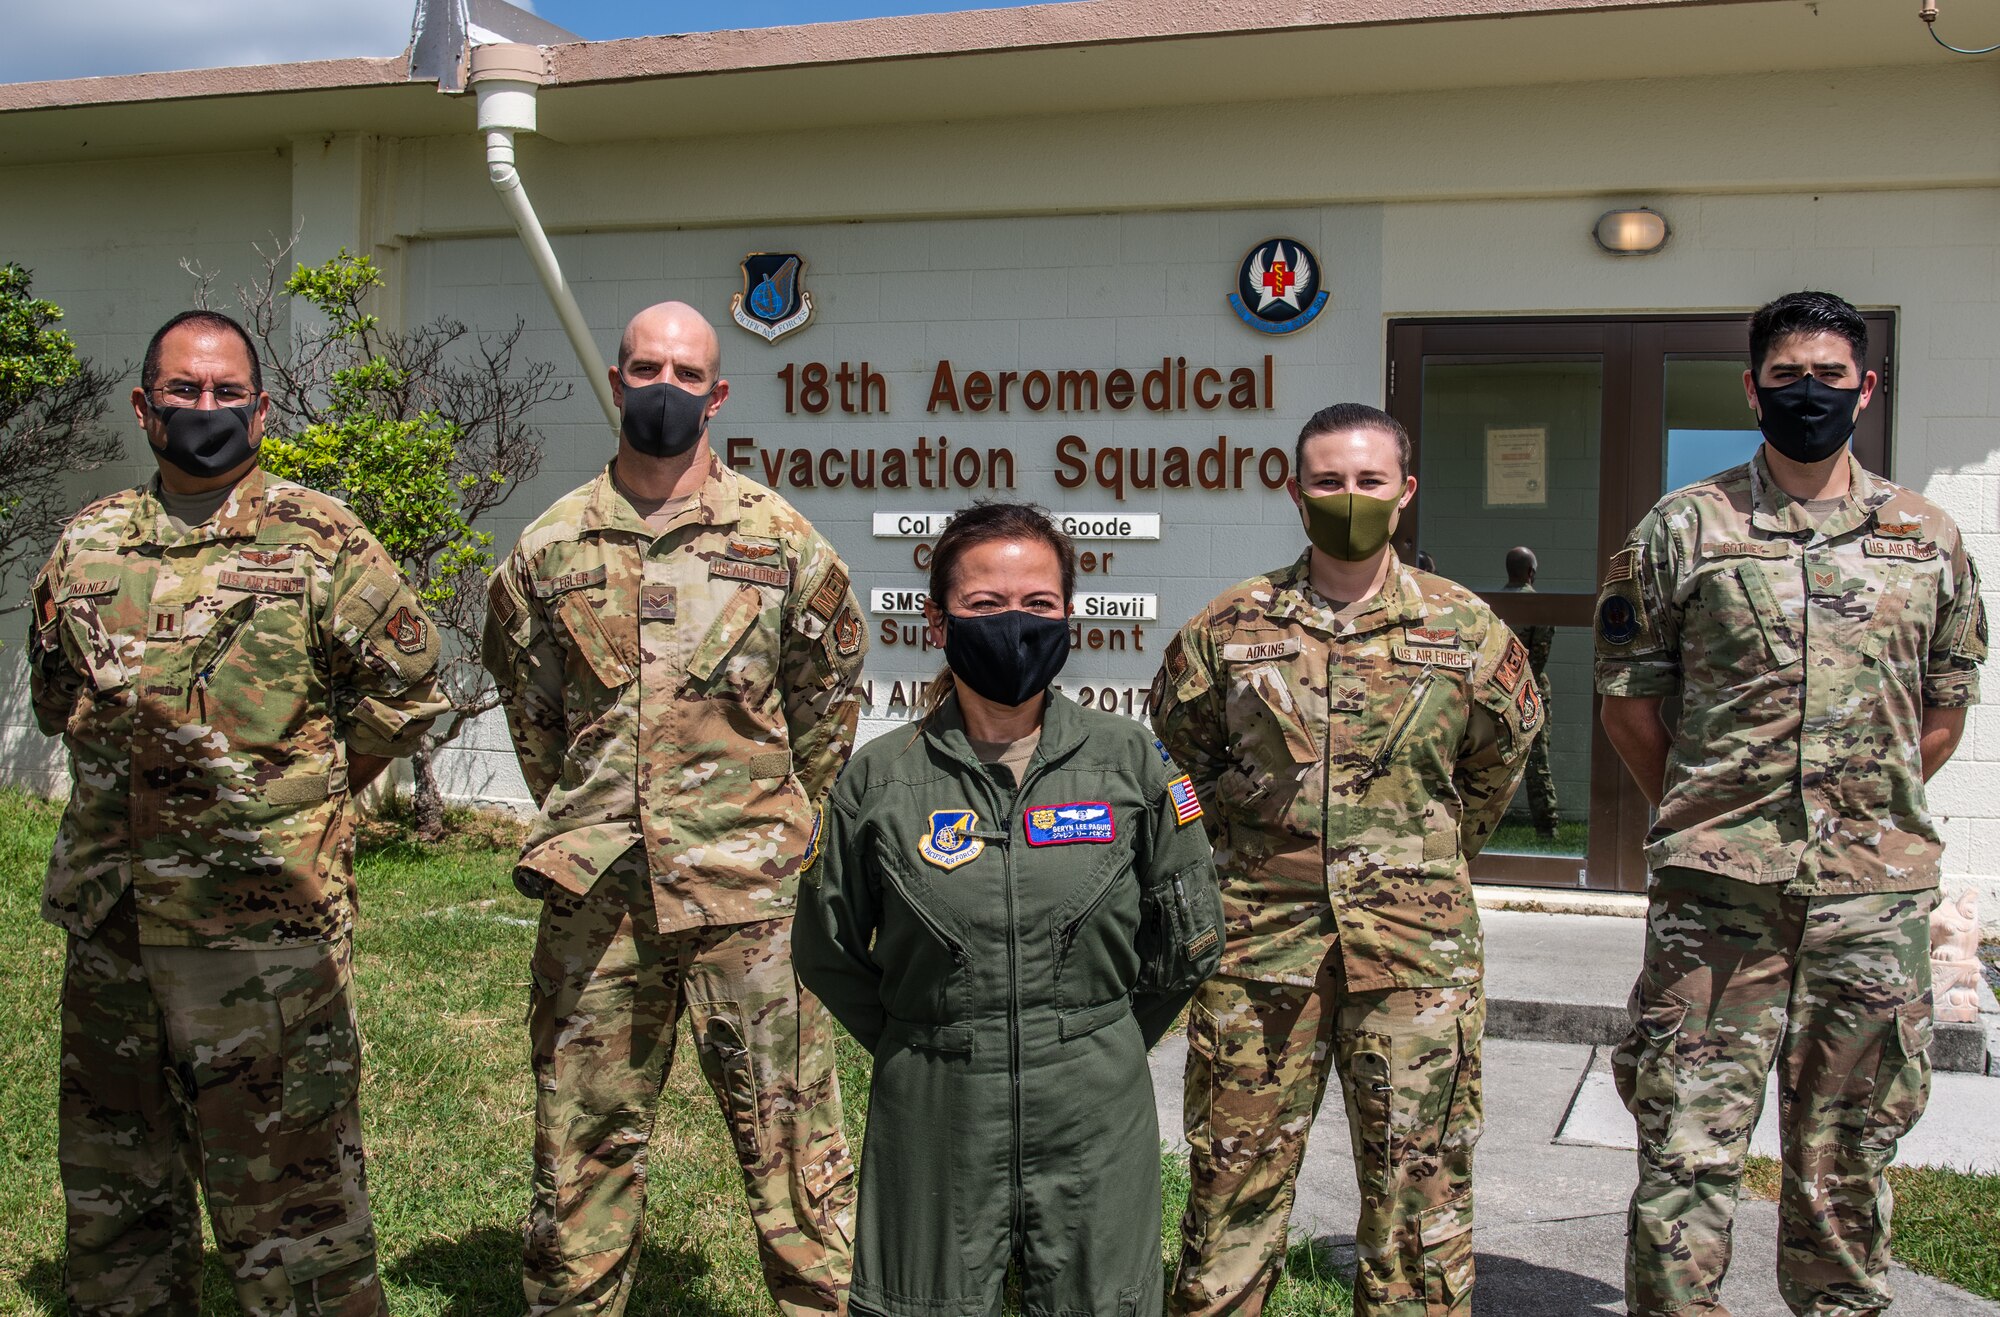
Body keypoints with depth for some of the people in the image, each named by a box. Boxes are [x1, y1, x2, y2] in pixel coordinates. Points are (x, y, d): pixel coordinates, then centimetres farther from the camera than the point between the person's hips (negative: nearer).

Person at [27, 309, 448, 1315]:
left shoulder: (318, 540, -4)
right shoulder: (88, 544, 10)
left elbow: (404, 688, 0)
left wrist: (304, 791, 2)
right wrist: (137, 781, 15)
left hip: (264, 921, -5)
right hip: (108, 919, 6)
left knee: (282, 1183, 0)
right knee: (111, 1181, 18)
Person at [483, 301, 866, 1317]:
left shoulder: (780, 540, 3)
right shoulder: (552, 547, 7)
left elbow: (827, 701, 11)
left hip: (748, 892, -2)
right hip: (595, 893, 2)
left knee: (789, 1136, 2)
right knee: (582, 1138, 12)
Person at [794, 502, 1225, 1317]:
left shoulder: (1130, 761, -2)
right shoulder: (881, 777, -3)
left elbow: (1188, 943, 7)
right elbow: (828, 950, 8)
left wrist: (1097, 1045, 7)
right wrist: (919, 1047, 5)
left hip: (1095, 1122, 1)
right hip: (934, 1126, 0)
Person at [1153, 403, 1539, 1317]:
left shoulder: (1465, 630, 2)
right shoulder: (1230, 628, 2)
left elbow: (1496, 763, 17)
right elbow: (1183, 754, 16)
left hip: (1415, 944, 0)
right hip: (1261, 937, 0)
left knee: (1419, 1187, 6)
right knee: (1235, 1177, 7)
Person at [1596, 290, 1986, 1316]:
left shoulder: (1928, 538, 9)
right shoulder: (1682, 528, 2)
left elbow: (1945, 707, 16)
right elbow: (1627, 696, 5)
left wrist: (1870, 811, 10)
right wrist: (1698, 814, 4)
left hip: (1875, 890, 2)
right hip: (1715, 890, -2)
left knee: (1848, 1152, 13)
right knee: (1688, 1142, -1)